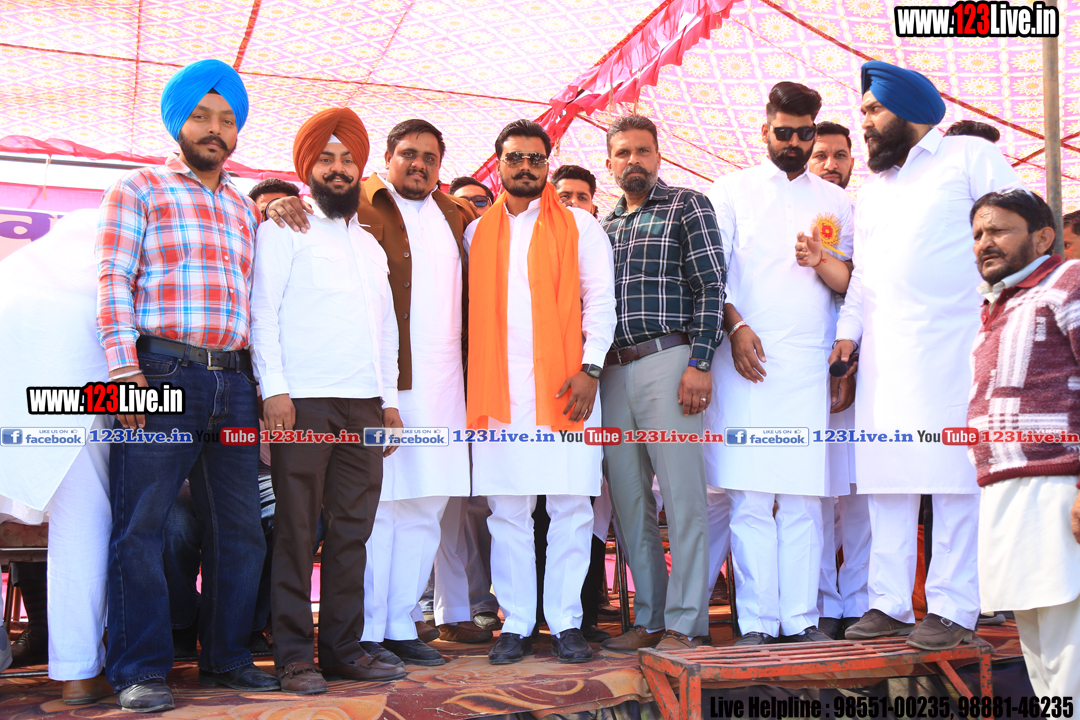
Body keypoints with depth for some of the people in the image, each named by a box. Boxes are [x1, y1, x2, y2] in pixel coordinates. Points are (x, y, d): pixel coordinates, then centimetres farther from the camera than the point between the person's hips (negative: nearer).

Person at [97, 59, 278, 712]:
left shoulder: (247, 210, 21)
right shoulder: (139, 190, 7)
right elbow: (114, 282, -3)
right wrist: (125, 369, -11)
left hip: (234, 380, 5)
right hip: (162, 372, -5)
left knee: (241, 527, 6)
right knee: (142, 525, -4)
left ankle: (227, 657, 18)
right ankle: (142, 670, 6)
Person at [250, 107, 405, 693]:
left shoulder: (370, 244, 24)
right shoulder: (285, 229, 6)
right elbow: (263, 310, -2)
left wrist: (389, 397, 17)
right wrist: (274, 388, -12)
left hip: (364, 404, 6)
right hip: (304, 401, -5)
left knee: (352, 530, 5)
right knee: (297, 530, -4)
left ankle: (343, 647, 12)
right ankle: (295, 655, 2)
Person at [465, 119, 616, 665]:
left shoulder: (579, 226, 10)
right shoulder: (477, 232, 16)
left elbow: (600, 301, 4)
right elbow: (473, 312, 16)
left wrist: (590, 366, -8)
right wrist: (475, 382, 7)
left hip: (563, 388, -2)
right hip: (498, 392, 2)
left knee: (570, 507, -1)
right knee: (506, 511, 3)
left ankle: (566, 623, 8)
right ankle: (516, 625, 11)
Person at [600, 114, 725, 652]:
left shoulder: (688, 206, 4)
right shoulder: (604, 225, 20)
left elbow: (711, 288, -5)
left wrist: (699, 363, -14)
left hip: (668, 361, -6)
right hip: (613, 371, 6)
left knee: (681, 495, -4)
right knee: (629, 500, 8)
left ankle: (685, 623, 3)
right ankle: (648, 618, 17)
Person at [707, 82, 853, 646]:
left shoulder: (835, 201, 18)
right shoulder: (731, 191, 11)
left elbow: (853, 283, 13)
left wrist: (820, 261, -7)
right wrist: (735, 325, -10)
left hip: (810, 363, 2)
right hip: (747, 359, -2)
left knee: (803, 496, 1)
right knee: (749, 497, -4)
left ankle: (802, 619, 8)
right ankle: (757, 621, 2)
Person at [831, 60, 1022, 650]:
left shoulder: (970, 156, 7)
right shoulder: (872, 191, 24)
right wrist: (847, 331, 14)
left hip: (952, 342, -5)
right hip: (884, 353, 6)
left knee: (955, 475, -5)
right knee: (887, 478, 4)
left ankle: (951, 609, 1)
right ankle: (889, 603, 11)